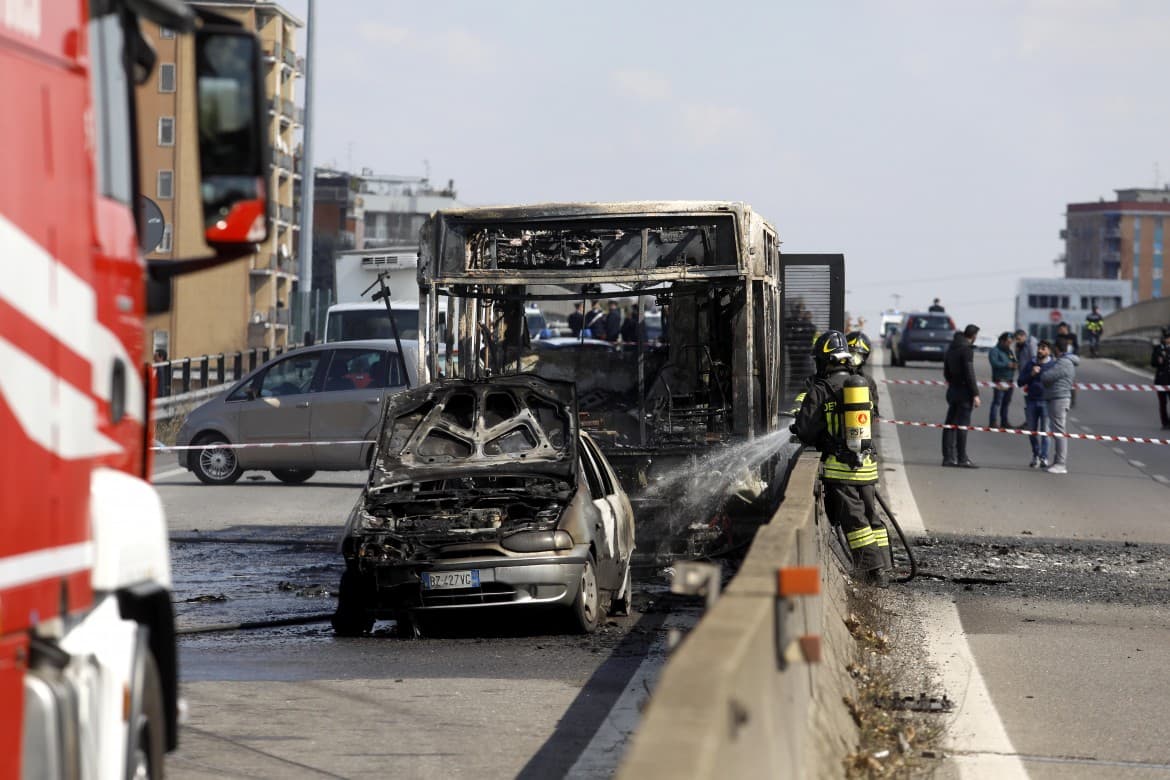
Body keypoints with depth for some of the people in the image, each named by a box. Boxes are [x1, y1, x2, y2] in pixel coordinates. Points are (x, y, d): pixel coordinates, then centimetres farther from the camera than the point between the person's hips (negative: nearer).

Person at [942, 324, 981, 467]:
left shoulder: (951, 348, 12)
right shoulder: (967, 349, -14)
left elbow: (946, 371, 19)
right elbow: (969, 373, -19)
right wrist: (975, 394, -18)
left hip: (952, 391, 8)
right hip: (964, 391, -8)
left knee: (950, 425, 9)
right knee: (962, 425, -5)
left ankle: (948, 457, 11)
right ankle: (962, 459, -4)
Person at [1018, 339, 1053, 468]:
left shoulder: (1053, 365, 0)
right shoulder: (1030, 364, 11)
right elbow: (1020, 382, 8)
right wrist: (1031, 374, -6)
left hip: (1046, 402, -4)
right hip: (1031, 400, 4)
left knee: (1045, 431, -8)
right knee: (1032, 431, 9)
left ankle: (1044, 458, -6)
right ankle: (1036, 456, 23)